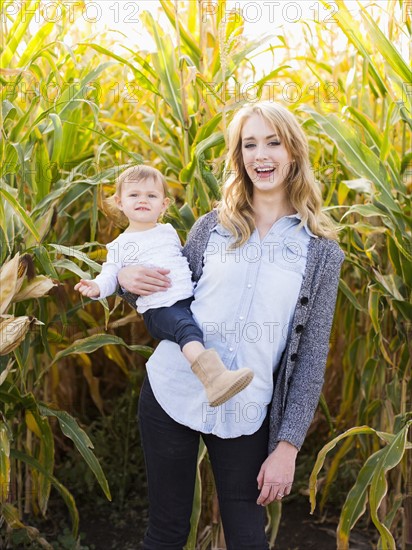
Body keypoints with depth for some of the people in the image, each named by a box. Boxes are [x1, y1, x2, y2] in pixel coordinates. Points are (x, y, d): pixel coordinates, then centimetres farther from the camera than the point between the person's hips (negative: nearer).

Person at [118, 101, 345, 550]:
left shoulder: (321, 252, -1)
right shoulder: (212, 227, 4)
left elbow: (312, 354, -1)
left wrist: (288, 445, -5)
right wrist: (128, 279, -7)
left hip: (246, 416, -1)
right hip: (169, 394, 2)